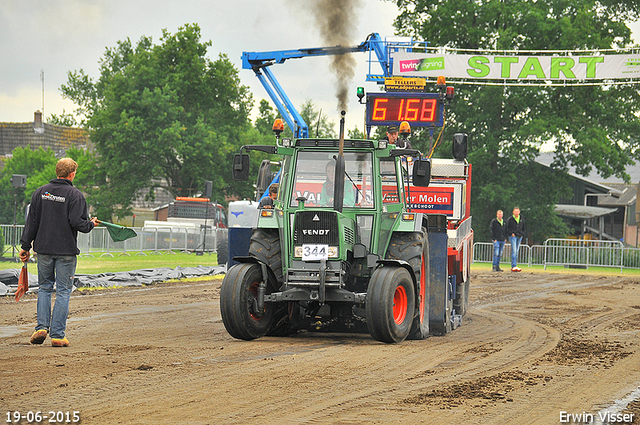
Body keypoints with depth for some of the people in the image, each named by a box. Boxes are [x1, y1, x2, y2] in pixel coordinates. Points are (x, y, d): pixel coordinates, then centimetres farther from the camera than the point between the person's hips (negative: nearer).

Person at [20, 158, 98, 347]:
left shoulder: (40, 192, 5)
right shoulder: (75, 195, -9)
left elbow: (31, 222, 6)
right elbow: (77, 223, -16)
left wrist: (25, 246, 11)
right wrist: (91, 224, 5)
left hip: (44, 249, 4)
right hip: (66, 250, -4)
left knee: (44, 287, 17)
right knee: (63, 292, 2)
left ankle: (42, 327, 3)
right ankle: (57, 335, 0)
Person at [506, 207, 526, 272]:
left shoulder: (522, 219, 13)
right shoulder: (510, 219, 0)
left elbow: (524, 228, 20)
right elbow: (507, 228, 2)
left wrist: (522, 233, 4)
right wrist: (511, 233, -10)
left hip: (520, 237, 5)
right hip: (513, 236, -5)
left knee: (516, 251, 6)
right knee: (514, 251, -14)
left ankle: (513, 266, 11)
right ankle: (514, 266, -19)